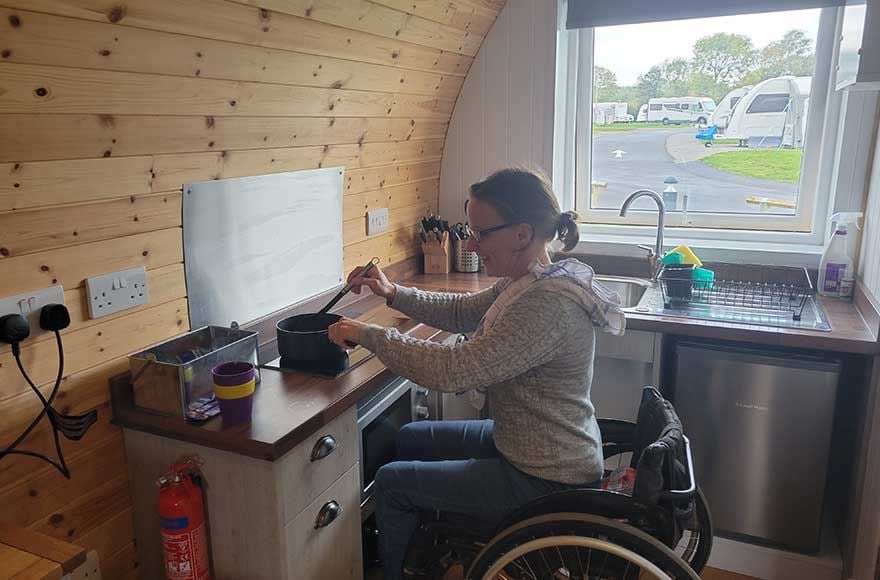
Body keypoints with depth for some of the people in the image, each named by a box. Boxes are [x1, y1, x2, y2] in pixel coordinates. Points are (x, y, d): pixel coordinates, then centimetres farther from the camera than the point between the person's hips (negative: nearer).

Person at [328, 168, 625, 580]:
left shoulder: (547, 304, -32)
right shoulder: (528, 281, -1)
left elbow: (453, 370, -34)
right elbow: (462, 312, 12)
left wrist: (368, 335, -23)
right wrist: (393, 293, 0)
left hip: (547, 482, -9)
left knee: (392, 482, 0)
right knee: (410, 439, 20)